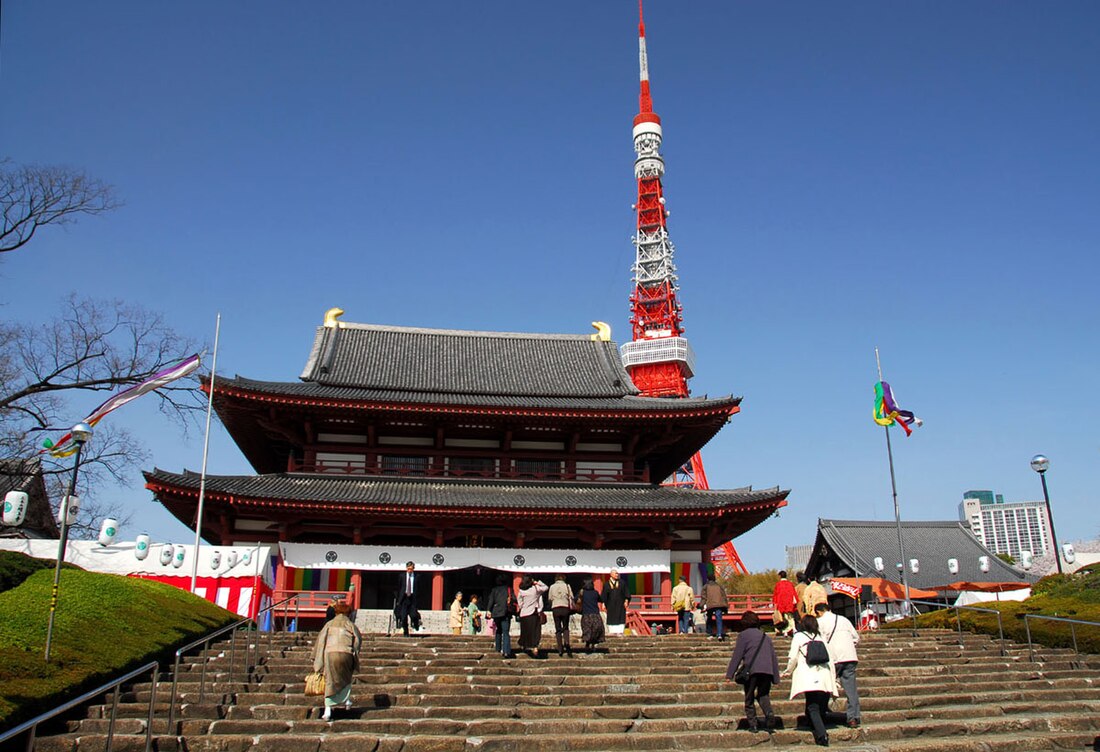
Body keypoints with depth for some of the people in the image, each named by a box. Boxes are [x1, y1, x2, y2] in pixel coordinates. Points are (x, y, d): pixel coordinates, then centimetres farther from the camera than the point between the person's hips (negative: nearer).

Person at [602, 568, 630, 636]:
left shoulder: (622, 582, 3)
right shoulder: (606, 584, 3)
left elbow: (626, 592, 2)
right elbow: (604, 595, 2)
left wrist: (626, 600, -8)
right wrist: (603, 604, -5)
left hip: (620, 604, 0)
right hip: (611, 604, 0)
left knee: (620, 617, -5)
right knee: (611, 617, 2)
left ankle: (619, 631, -4)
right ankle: (612, 632, 6)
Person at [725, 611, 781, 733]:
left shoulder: (744, 635, 5)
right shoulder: (765, 636, 21)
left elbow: (737, 655, -1)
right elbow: (774, 657, 20)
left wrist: (730, 674, 0)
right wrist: (776, 678, 22)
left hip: (752, 670, -4)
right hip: (767, 671, 4)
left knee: (749, 699, 8)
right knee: (763, 695, 17)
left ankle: (752, 724, 1)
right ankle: (769, 714, -10)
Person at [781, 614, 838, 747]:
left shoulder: (798, 636, 5)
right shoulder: (820, 637, 16)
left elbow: (793, 657, -1)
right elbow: (830, 658, 14)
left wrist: (788, 671, 16)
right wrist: (833, 679, 21)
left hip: (809, 679, -4)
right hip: (825, 678, 4)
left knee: (812, 708, -6)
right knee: (821, 707, 11)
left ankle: (821, 735, -20)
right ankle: (821, 734, 12)